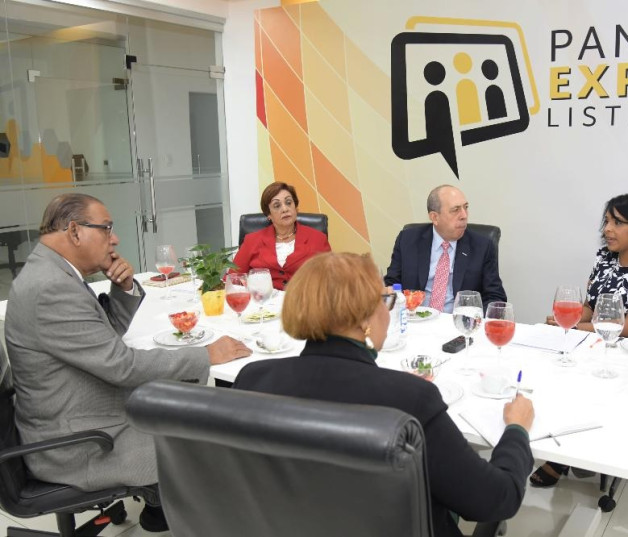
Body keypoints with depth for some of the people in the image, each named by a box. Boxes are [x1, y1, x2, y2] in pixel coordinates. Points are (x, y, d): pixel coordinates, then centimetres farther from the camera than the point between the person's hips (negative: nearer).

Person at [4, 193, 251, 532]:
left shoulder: (52, 273, 4)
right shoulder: (50, 288, -27)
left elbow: (111, 331, 13)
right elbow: (122, 364, -28)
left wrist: (125, 287, -6)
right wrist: (207, 355, -19)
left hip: (80, 419, 10)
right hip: (77, 447, -10)